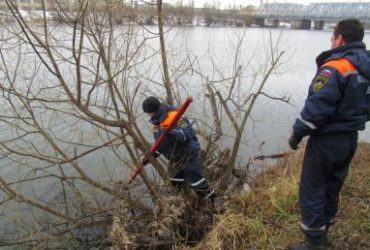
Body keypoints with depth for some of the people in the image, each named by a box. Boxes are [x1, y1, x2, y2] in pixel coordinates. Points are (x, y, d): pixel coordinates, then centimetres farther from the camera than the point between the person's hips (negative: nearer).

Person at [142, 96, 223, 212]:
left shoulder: (174, 117, -23)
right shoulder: (157, 122, 4)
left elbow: (187, 134, -32)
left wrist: (172, 132, -48)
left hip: (188, 155, -9)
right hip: (174, 158, 9)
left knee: (197, 182, -5)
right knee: (176, 184, 18)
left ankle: (215, 200, 14)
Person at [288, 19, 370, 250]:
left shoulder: (334, 68, -21)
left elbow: (317, 107, -23)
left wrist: (298, 133, -13)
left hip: (327, 140, -8)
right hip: (351, 138, 9)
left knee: (312, 189, 3)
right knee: (332, 187, 20)